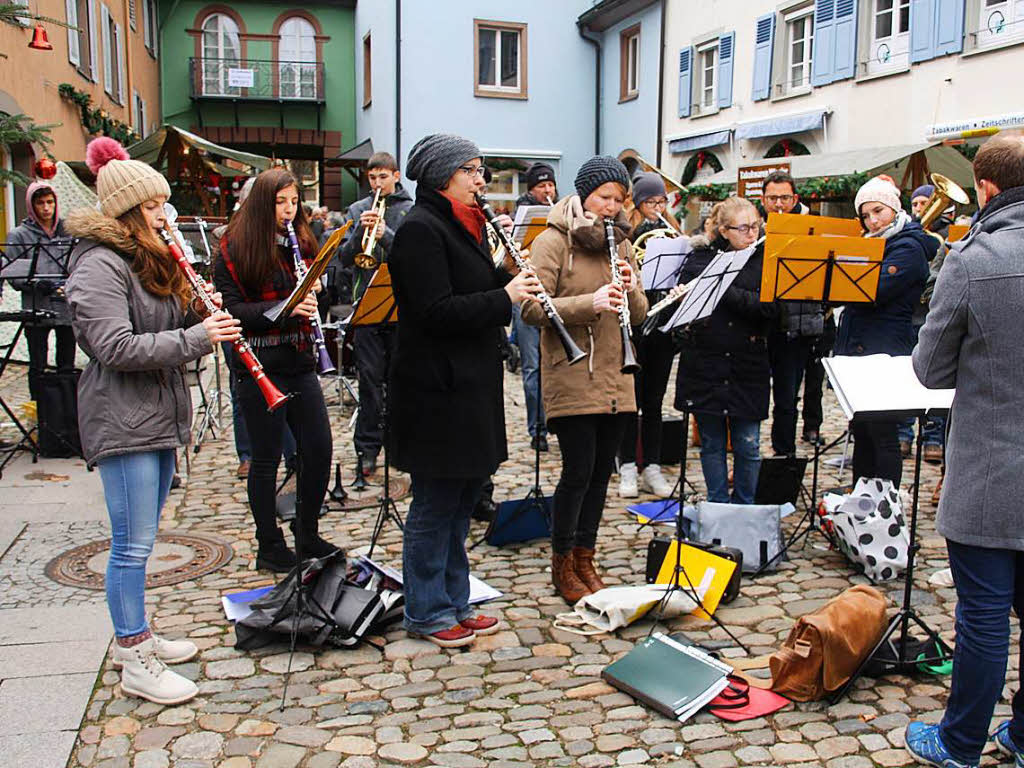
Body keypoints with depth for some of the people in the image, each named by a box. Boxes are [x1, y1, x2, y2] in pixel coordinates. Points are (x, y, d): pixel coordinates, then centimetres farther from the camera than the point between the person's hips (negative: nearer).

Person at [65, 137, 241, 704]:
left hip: (159, 417, 9)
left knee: (140, 539, 18)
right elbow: (117, 348, -23)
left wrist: (198, 310, -1)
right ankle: (136, 663, 6)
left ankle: (136, 636, 31)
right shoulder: (99, 266, -14)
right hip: (123, 422, -9)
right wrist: (197, 336, -25)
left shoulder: (148, 259, 16)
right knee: (133, 545, -4)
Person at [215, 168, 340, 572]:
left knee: (319, 449, 6)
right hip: (260, 367, -6)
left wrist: (312, 292, -4)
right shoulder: (235, 249, -6)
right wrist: (283, 308, -24)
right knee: (266, 459, 4)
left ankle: (308, 534, 25)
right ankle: (270, 547, 18)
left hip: (299, 361, 6)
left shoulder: (300, 243, 12)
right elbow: (231, 309, -12)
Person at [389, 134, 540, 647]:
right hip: (437, 389, -10)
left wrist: (509, 277, -1)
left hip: (471, 385, 10)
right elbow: (436, 311, -22)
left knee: (462, 498, 16)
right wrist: (505, 297, -18)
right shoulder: (420, 230, -14)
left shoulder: (461, 226, 15)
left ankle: (454, 601, 28)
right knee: (436, 504, 1)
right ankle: (426, 613, 15)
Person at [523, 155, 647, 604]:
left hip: (616, 379, 6)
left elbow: (639, 315, 13)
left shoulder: (622, 244, 14)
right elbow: (532, 308, -14)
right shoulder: (553, 242, -5)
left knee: (601, 471, 11)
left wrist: (630, 290, -9)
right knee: (578, 472, -4)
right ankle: (562, 565, 14)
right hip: (571, 378, -6)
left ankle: (584, 559, 25)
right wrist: (589, 303, -25)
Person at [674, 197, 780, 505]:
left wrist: (726, 290, -20)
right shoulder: (702, 256, 4)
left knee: (747, 445, 4)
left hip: (747, 367, -1)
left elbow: (771, 308, -12)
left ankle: (744, 508, 21)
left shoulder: (766, 259, 1)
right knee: (712, 443, 9)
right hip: (704, 366, 1)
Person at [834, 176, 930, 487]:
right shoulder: (873, 243, 16)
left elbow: (871, 293, -22)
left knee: (881, 433, -2)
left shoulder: (909, 248, -11)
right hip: (856, 349, 8)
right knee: (860, 431, 15)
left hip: (883, 354, -8)